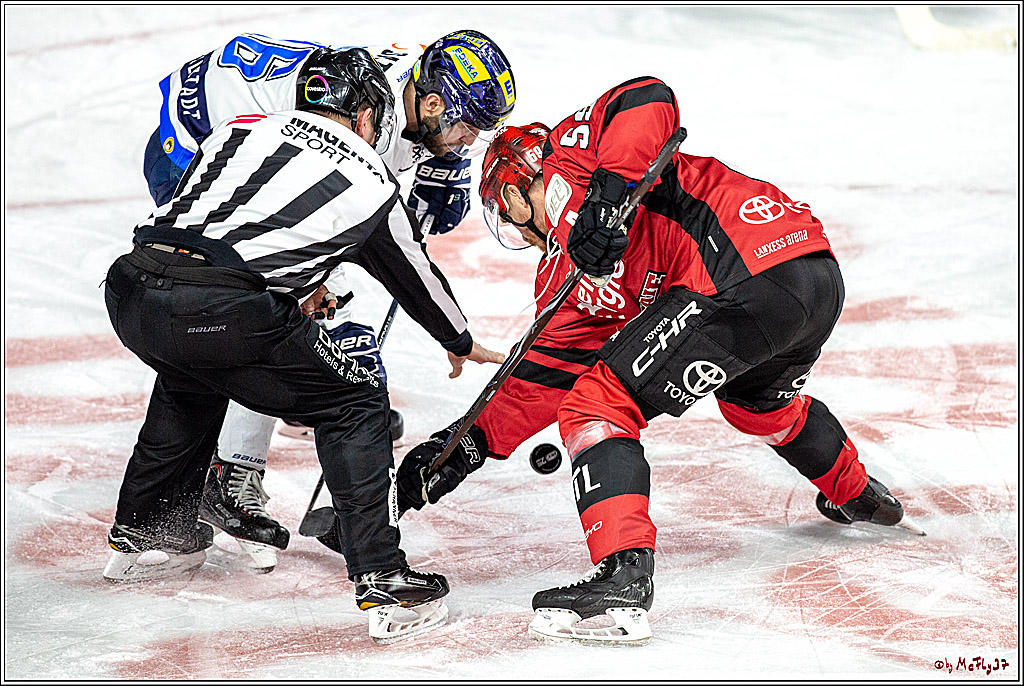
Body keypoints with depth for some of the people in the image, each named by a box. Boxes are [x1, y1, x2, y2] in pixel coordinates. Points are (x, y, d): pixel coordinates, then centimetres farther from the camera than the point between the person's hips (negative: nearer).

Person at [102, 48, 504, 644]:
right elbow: (417, 277, 30)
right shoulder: (372, 183, 15)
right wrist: (462, 343, 49)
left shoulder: (241, 130, 24)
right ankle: (383, 583, 2)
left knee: (193, 379, 38)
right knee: (355, 401, 10)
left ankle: (141, 536, 48)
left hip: (132, 290, 6)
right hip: (222, 313, -6)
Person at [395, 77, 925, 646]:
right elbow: (548, 370, 25)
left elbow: (647, 99, -11)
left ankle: (624, 572, -18)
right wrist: (473, 442, 21)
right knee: (759, 399, 40)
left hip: (752, 274, -11)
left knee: (599, 403, -7)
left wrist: (608, 189, -21)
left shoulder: (570, 155, 8)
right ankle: (856, 496, 61)